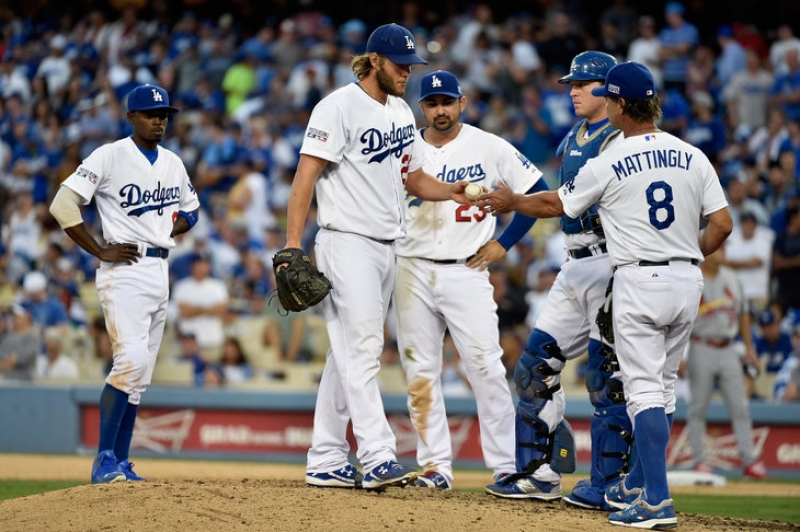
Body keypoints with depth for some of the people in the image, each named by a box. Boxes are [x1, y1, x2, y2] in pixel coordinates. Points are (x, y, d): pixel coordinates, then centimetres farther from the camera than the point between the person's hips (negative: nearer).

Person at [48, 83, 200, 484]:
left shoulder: (173, 163, 13)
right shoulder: (109, 157, -7)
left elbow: (190, 209, 29)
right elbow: (63, 205, -13)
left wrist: (166, 232, 8)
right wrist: (100, 251, -14)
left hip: (160, 268, 7)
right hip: (124, 270, -7)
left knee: (139, 374, 7)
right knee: (131, 358, -21)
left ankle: (120, 463, 10)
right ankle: (104, 460, -18)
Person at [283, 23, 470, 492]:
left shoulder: (401, 113, 15)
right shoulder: (340, 106, -10)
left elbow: (414, 178, 21)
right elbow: (307, 175, -14)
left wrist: (450, 190, 0)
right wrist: (293, 246, -22)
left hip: (387, 248, 8)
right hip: (348, 243, -8)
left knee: (350, 354, 10)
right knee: (362, 349, -15)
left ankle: (327, 463, 13)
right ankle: (379, 459, -22)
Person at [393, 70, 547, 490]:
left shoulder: (489, 147, 1)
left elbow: (537, 191, 6)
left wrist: (504, 242, 1)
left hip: (466, 272, -3)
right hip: (413, 272, 3)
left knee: (486, 367, -9)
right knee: (420, 372, 2)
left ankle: (505, 465, -4)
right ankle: (434, 465, 8)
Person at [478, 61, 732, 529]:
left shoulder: (608, 165, -7)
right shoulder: (693, 157, 4)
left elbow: (555, 205, 7)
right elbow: (722, 223, 0)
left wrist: (511, 202, 26)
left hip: (639, 282, -5)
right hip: (687, 281, 5)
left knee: (645, 388, -6)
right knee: (663, 385, 17)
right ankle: (638, 485, 29)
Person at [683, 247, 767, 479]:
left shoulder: (732, 279, 9)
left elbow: (743, 314, 17)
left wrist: (749, 347, 13)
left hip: (728, 349, 5)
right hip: (702, 349, -5)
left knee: (740, 406, 2)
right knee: (698, 408, 1)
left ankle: (750, 460, 3)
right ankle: (699, 461, 8)